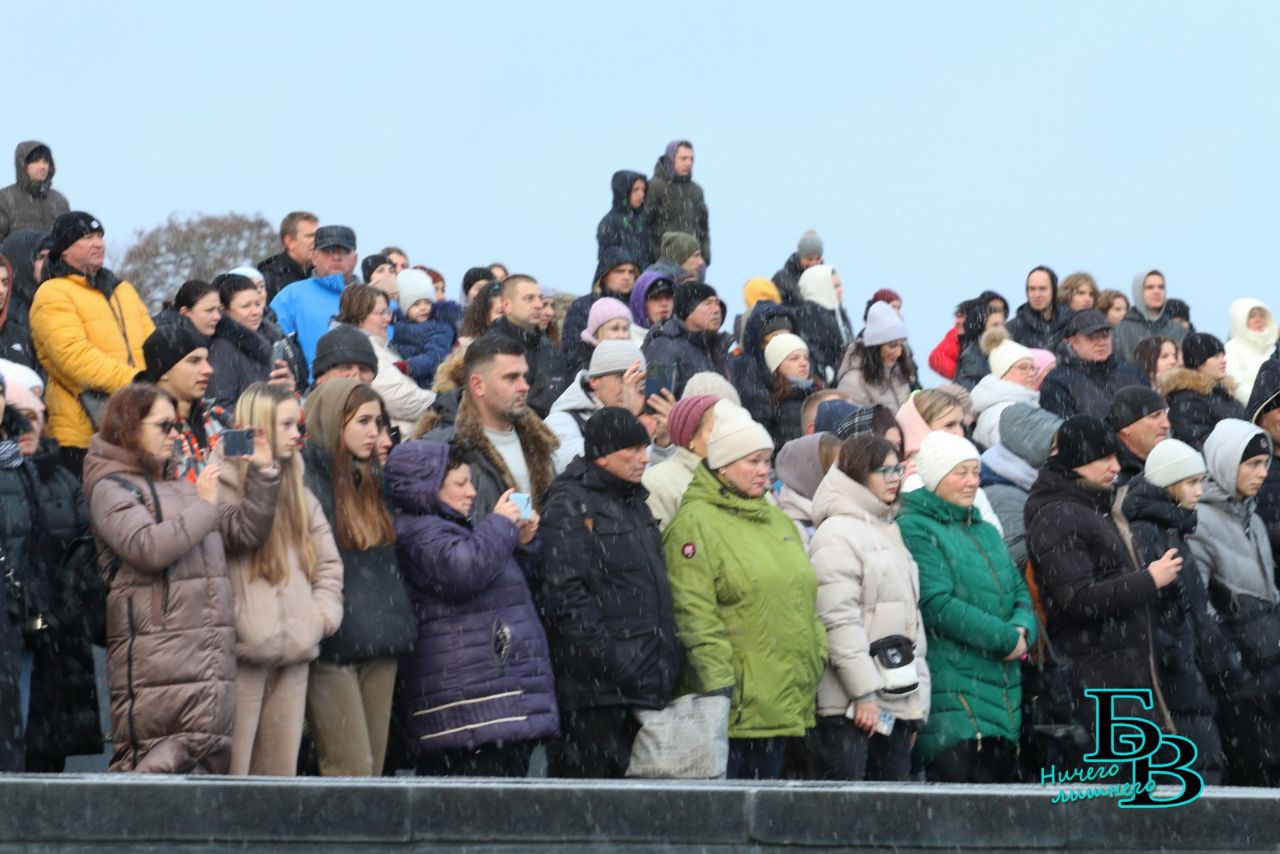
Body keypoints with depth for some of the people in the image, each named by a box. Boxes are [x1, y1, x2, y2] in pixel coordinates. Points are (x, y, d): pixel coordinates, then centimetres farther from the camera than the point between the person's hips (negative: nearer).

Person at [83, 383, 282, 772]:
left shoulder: (183, 488, 23)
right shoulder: (112, 488, -1)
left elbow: (246, 533, 19)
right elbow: (147, 547, -18)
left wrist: (262, 474, 9)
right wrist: (203, 507, -9)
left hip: (212, 651, 8)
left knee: (213, 757, 2)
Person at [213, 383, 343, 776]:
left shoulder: (297, 491, 19)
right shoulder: (222, 486, -5)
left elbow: (329, 560, 21)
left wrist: (324, 613, 7)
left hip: (295, 654, 7)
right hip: (243, 653, -7)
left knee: (281, 769, 7)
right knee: (232, 769, -8)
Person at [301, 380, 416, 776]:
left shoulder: (371, 479, 18)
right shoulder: (305, 477, -8)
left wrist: (400, 622, 17)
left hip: (379, 642, 8)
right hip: (331, 649, -8)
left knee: (372, 770, 6)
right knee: (352, 771, -11)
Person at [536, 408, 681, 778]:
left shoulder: (634, 502, 20)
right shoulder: (571, 505, -9)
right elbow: (564, 593, -18)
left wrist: (667, 660, 17)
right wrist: (610, 661, -21)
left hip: (642, 687, 9)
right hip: (597, 691, -9)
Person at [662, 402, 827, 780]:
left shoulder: (777, 519, 18)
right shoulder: (696, 523, -9)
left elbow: (803, 600, 24)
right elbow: (696, 615, -16)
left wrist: (817, 656, 16)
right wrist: (717, 684, -21)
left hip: (783, 703, 8)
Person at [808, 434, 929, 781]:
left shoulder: (889, 531, 21)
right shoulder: (837, 534, -7)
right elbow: (839, 619, -15)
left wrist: (918, 700, 19)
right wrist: (863, 693, -18)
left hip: (898, 699, 8)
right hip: (848, 705, -8)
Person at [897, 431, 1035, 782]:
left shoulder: (984, 530, 21)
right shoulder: (915, 529, -5)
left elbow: (1019, 591, 19)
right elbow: (937, 604, -16)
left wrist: (1023, 629, -5)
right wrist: (1006, 638, -12)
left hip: (1002, 684, 8)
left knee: (1001, 776, 4)